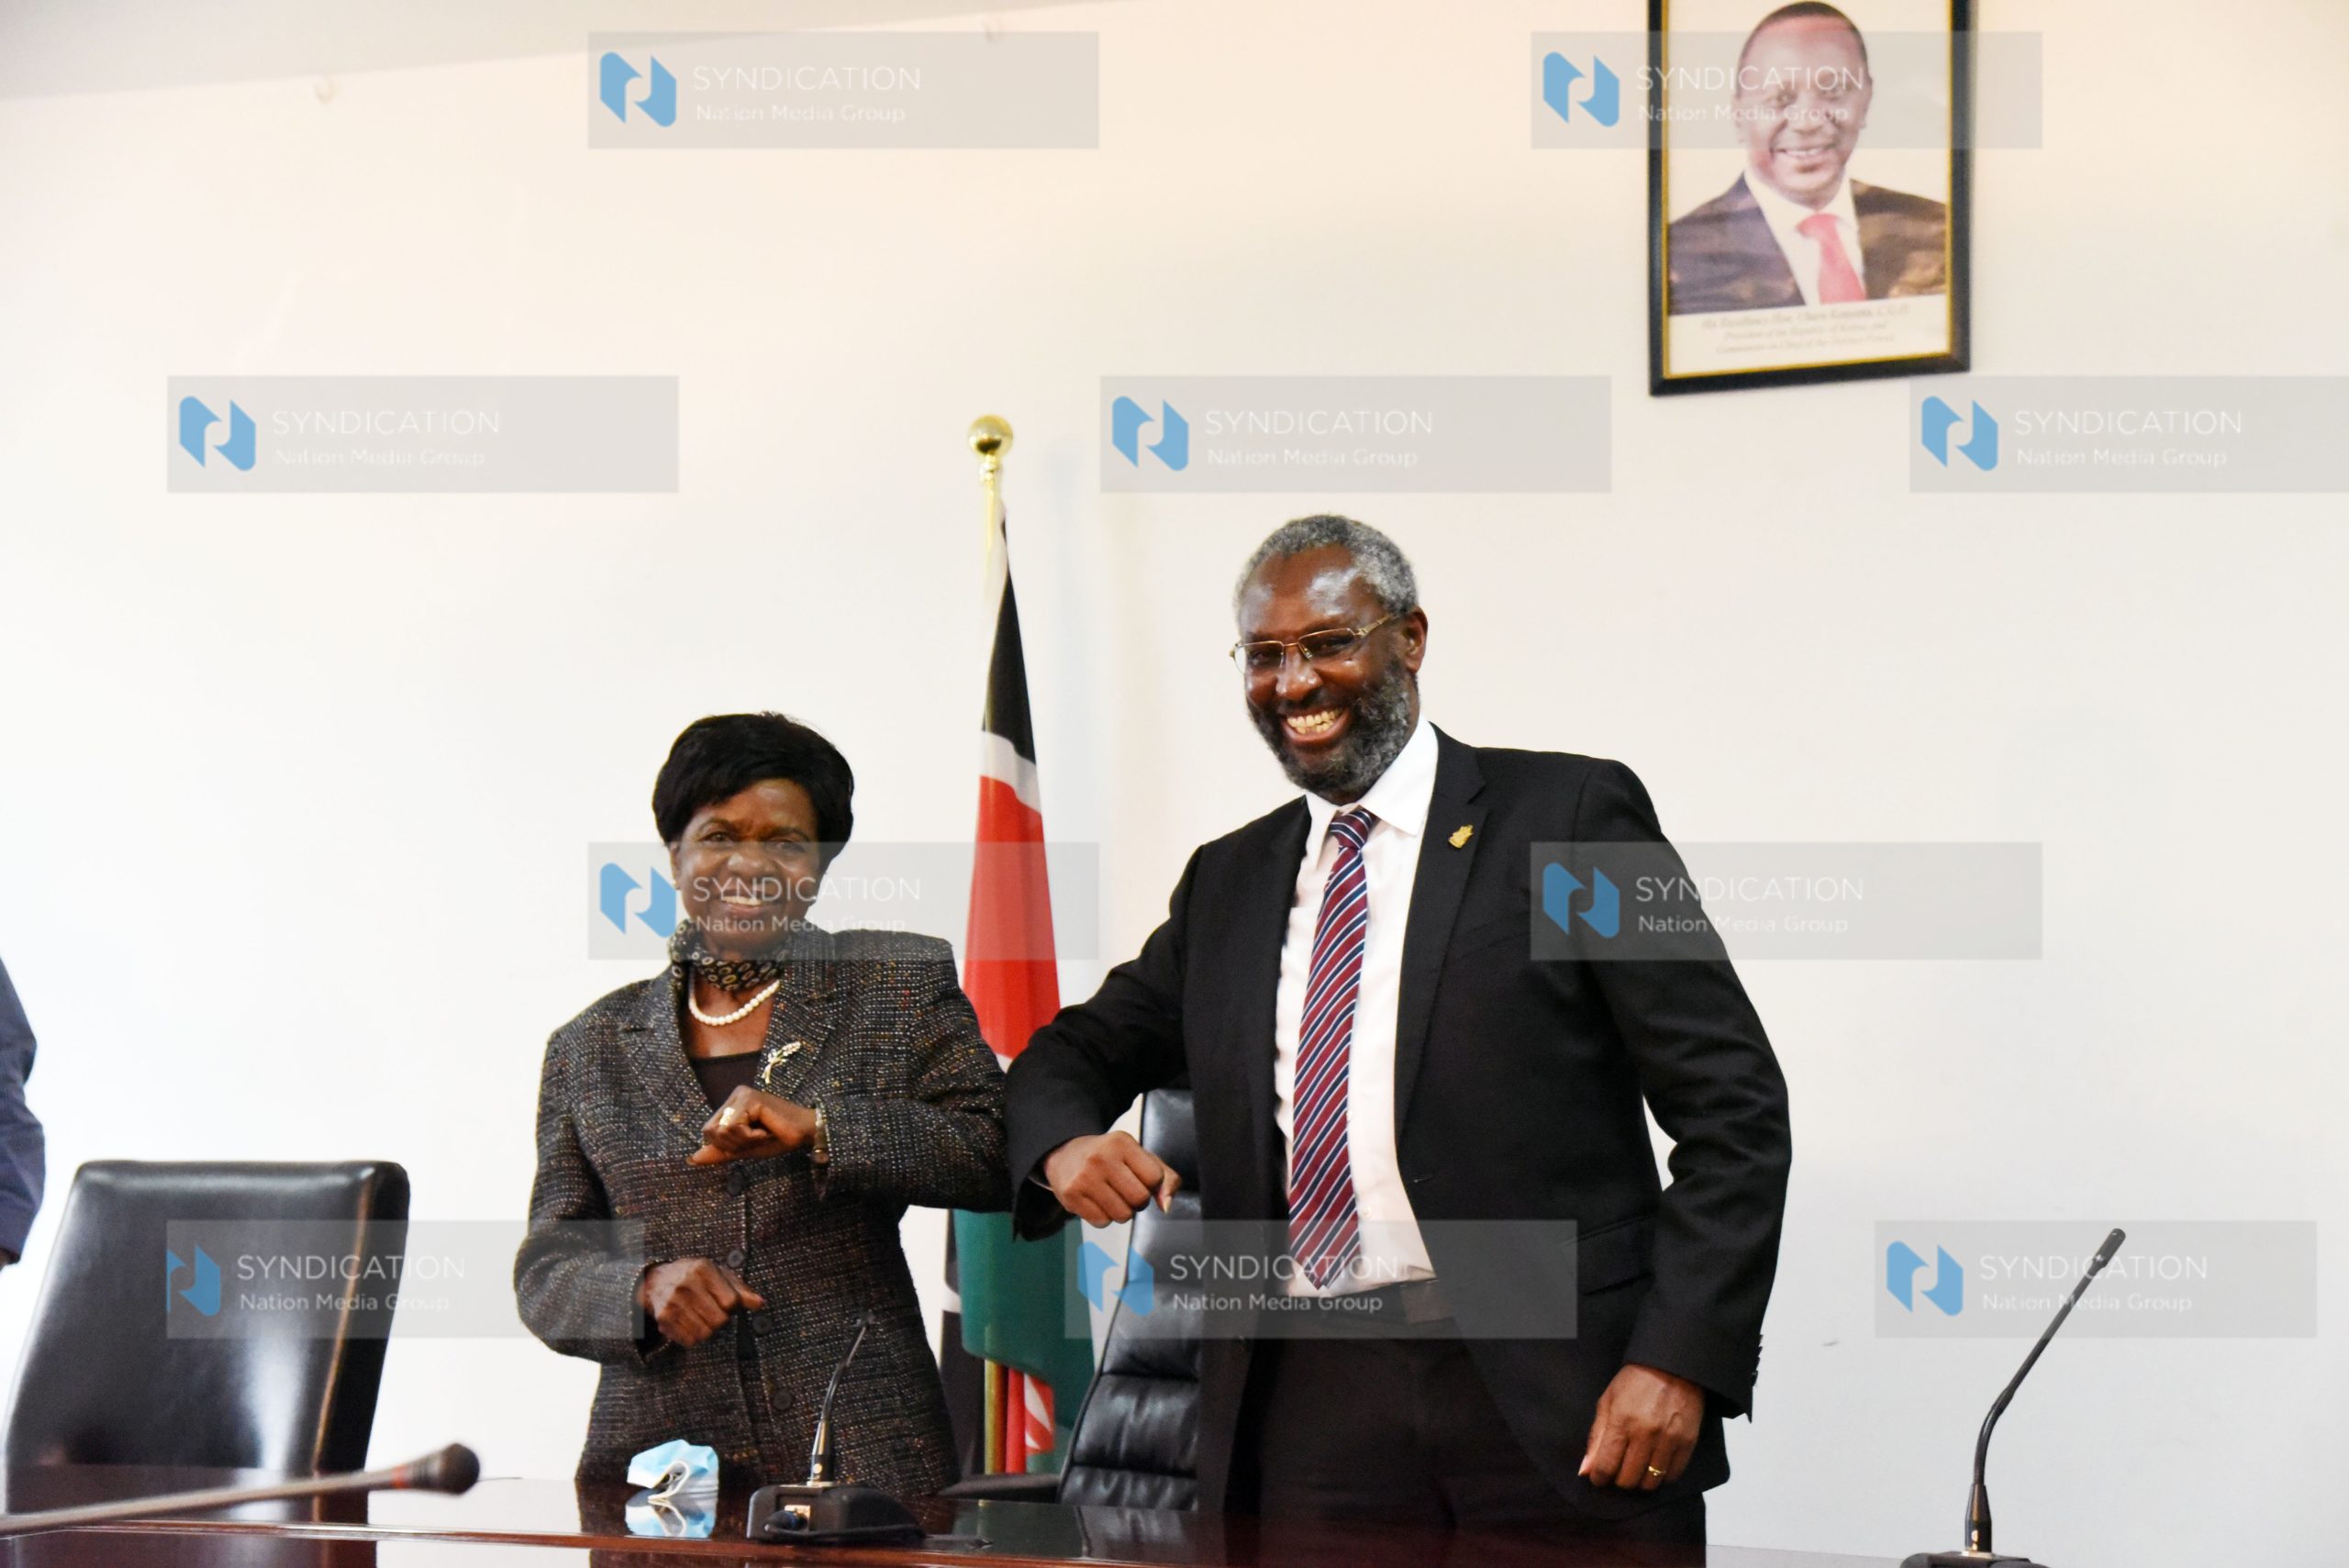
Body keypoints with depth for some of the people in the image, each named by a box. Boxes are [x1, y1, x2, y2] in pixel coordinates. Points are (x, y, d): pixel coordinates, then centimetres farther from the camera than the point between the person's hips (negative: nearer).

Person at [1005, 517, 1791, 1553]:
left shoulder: (1569, 817, 3)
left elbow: (1734, 1105, -1)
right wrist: (1067, 1143, 0)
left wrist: (1680, 1360, -12)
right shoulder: (1228, 883, 18)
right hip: (1308, 1418, 4)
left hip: (1560, 1413, -4)